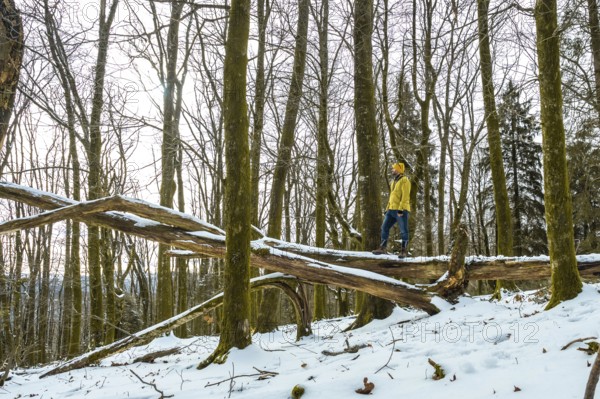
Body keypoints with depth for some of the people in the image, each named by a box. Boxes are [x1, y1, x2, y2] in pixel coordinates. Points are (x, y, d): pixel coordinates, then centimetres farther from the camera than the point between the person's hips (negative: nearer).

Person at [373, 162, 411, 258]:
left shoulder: (404, 180, -6)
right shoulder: (393, 182, 21)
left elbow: (405, 196, -16)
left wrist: (401, 209, -23)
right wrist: (387, 209, 19)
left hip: (401, 210, -8)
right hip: (392, 210, 8)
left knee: (403, 231, -3)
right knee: (384, 228, 5)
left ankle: (404, 251, 3)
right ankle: (383, 248, 12)